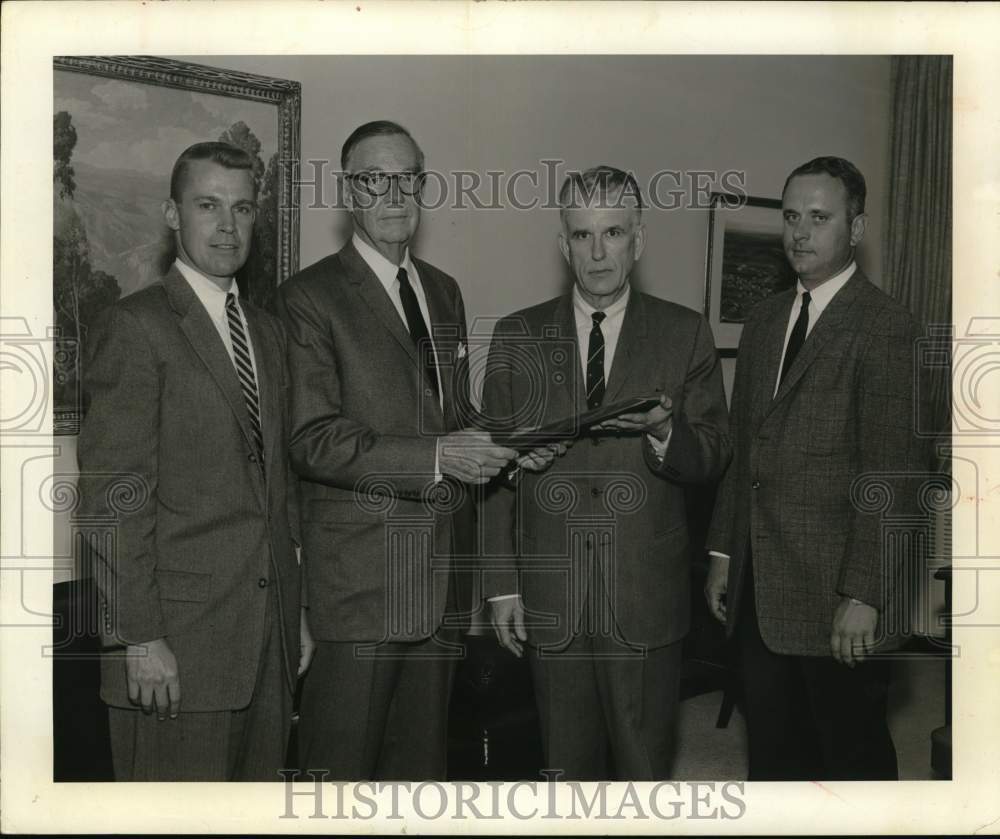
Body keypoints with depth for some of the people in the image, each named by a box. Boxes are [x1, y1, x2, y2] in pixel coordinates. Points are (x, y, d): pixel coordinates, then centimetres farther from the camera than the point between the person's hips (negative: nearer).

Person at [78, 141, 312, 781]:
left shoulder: (268, 330, 15)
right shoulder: (137, 326, -7)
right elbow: (112, 499, -12)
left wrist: (297, 609, 15)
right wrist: (140, 638, -15)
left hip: (271, 637, 7)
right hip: (178, 644, -6)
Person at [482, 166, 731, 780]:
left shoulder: (686, 334, 2)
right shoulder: (517, 337, 5)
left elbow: (715, 458, 2)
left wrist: (664, 432, -20)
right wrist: (502, 584, 2)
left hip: (648, 597, -1)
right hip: (549, 599, 1)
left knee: (645, 767, 10)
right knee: (569, 765, 13)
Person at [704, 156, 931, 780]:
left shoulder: (885, 327, -10)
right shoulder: (765, 320, 12)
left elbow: (891, 473, -15)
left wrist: (864, 595, -17)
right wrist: (724, 551, 13)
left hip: (836, 594, -6)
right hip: (758, 588, 6)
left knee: (854, 753, 11)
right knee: (774, 751, 16)